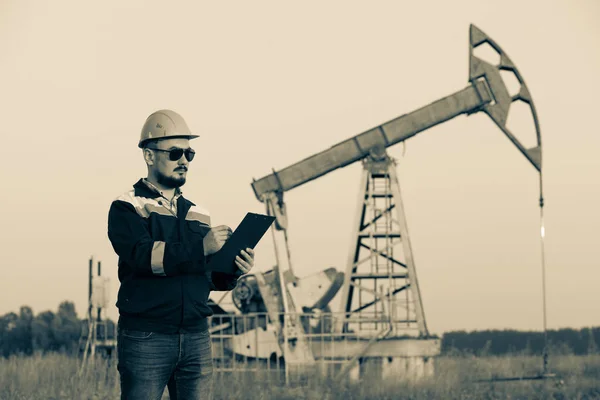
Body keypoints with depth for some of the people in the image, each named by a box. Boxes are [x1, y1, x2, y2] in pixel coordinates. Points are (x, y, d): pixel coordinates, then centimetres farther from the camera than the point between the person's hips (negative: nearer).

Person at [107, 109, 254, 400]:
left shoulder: (197, 214, 17)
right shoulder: (127, 208, 1)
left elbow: (208, 275, 13)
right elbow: (141, 256, -17)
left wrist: (232, 272, -9)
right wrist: (200, 247, -24)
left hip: (196, 339, 5)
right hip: (145, 339, -5)